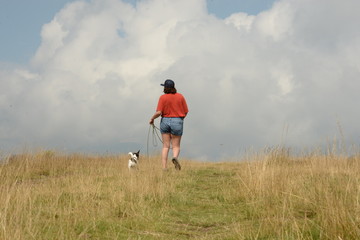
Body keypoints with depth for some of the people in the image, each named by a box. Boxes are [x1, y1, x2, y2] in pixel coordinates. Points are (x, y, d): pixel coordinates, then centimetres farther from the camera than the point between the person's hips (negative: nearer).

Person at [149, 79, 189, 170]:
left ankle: (164, 167, -3)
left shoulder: (163, 97, -5)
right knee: (176, 146, 7)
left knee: (165, 146, 6)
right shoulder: (180, 97, 1)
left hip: (165, 121, 0)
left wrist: (152, 118, 6)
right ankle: (175, 157, -26)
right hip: (177, 122, 0)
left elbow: (159, 112, -12)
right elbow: (186, 112, 3)